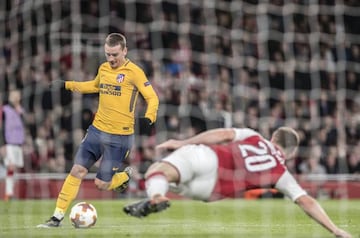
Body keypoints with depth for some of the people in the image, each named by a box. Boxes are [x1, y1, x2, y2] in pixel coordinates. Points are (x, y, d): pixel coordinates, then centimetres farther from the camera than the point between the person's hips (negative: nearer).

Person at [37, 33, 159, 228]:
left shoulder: (134, 72, -10)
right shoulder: (103, 68, 9)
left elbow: (152, 98, -11)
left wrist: (149, 117, -30)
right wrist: (67, 85, 28)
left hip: (119, 137, -5)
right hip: (97, 130, 5)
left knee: (101, 184, -3)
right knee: (76, 171, -4)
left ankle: (127, 175, 29)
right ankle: (57, 217, 1)